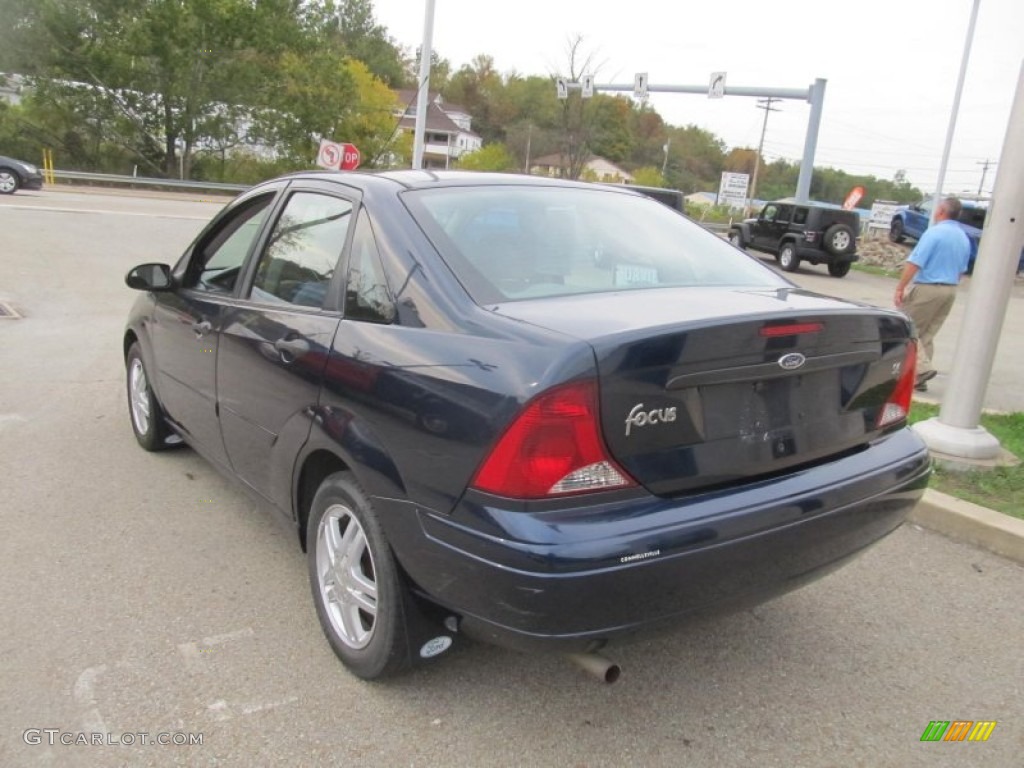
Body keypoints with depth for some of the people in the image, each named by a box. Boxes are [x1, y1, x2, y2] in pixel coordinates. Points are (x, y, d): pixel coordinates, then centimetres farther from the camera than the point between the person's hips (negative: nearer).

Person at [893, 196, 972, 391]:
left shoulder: (935, 232, -14)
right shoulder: (964, 238, 11)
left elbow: (914, 262, -20)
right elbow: (962, 269, 18)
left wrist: (900, 288, -17)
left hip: (927, 288, -8)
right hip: (950, 290, 8)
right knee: (927, 334, 13)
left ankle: (923, 368, -13)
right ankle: (918, 379, 12)